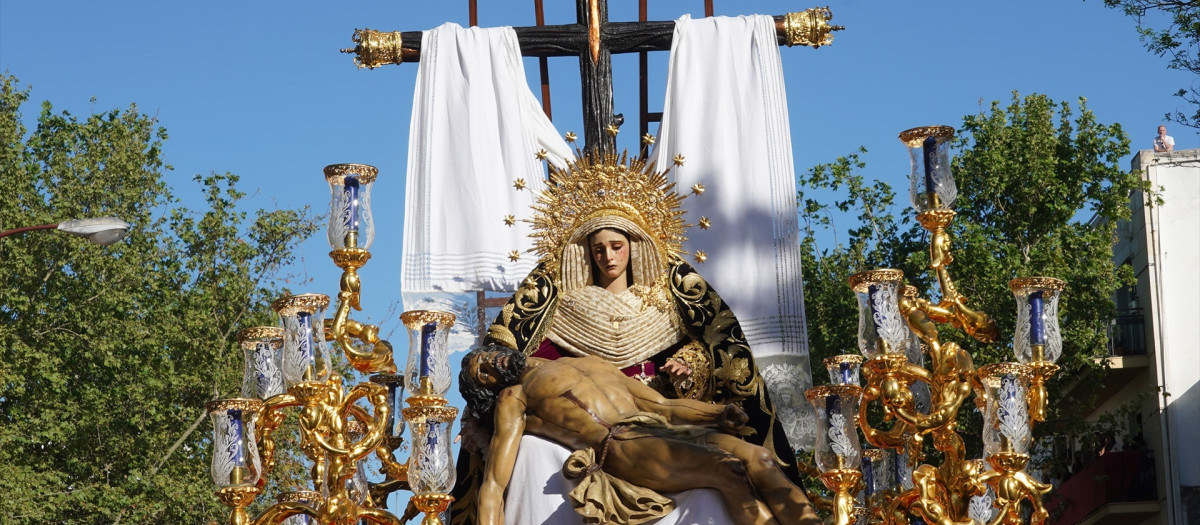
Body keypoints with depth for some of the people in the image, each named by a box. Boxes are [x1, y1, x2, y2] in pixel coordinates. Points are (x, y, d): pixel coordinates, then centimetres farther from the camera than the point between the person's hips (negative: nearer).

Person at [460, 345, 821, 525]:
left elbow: (663, 404, 29)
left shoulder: (589, 363, 35)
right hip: (618, 447, -6)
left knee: (757, 457, -23)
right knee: (727, 468, -31)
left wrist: (718, 414, 9)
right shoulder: (513, 398, 18)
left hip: (661, 428, 6)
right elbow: (494, 484, 5)